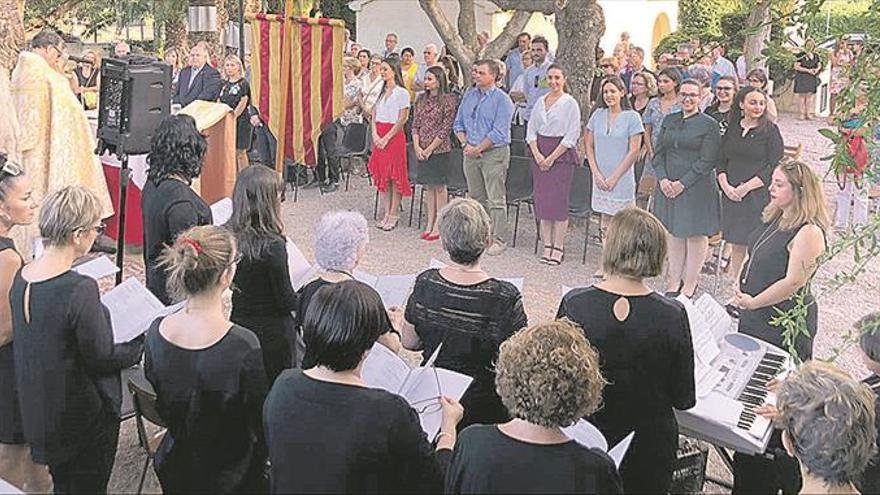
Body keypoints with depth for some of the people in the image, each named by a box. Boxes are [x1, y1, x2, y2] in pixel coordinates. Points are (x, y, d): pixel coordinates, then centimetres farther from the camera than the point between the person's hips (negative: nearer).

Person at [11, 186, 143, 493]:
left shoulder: (21, 278, -6)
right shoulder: (80, 289, -30)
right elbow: (102, 359, -21)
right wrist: (143, 342, -5)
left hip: (38, 411, 7)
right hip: (83, 417, -7)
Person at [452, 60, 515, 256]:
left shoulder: (502, 100, -9)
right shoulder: (469, 95, 11)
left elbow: (498, 133, -15)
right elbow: (458, 123, 13)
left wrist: (478, 149, -14)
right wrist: (465, 144, -3)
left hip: (494, 153, -6)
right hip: (471, 153, 6)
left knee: (496, 200, -5)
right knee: (475, 197, 13)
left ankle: (499, 240, 1)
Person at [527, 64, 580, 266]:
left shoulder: (570, 103, -5)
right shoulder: (541, 101, 12)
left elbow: (572, 135, -9)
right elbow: (531, 130, 11)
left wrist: (552, 157, -12)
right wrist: (537, 154, -4)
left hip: (562, 154, -5)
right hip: (540, 153, 5)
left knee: (559, 200, -5)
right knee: (542, 200, 5)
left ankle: (558, 247, 3)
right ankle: (547, 245, 13)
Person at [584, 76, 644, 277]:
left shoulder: (632, 117, -6)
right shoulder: (598, 114, 6)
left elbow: (634, 151, -9)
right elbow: (589, 145, 7)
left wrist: (615, 177, -11)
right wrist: (596, 173, -3)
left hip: (621, 178, -4)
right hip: (600, 177, 4)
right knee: (605, 219, 9)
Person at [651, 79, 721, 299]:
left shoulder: (709, 125, -5)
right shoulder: (669, 121, 10)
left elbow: (707, 161, -11)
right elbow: (658, 153, 9)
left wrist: (683, 183, -15)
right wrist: (662, 179, -6)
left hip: (697, 188, -5)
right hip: (668, 187, 5)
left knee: (696, 235, 3)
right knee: (674, 234, 10)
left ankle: (689, 284, 14)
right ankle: (673, 282, 20)